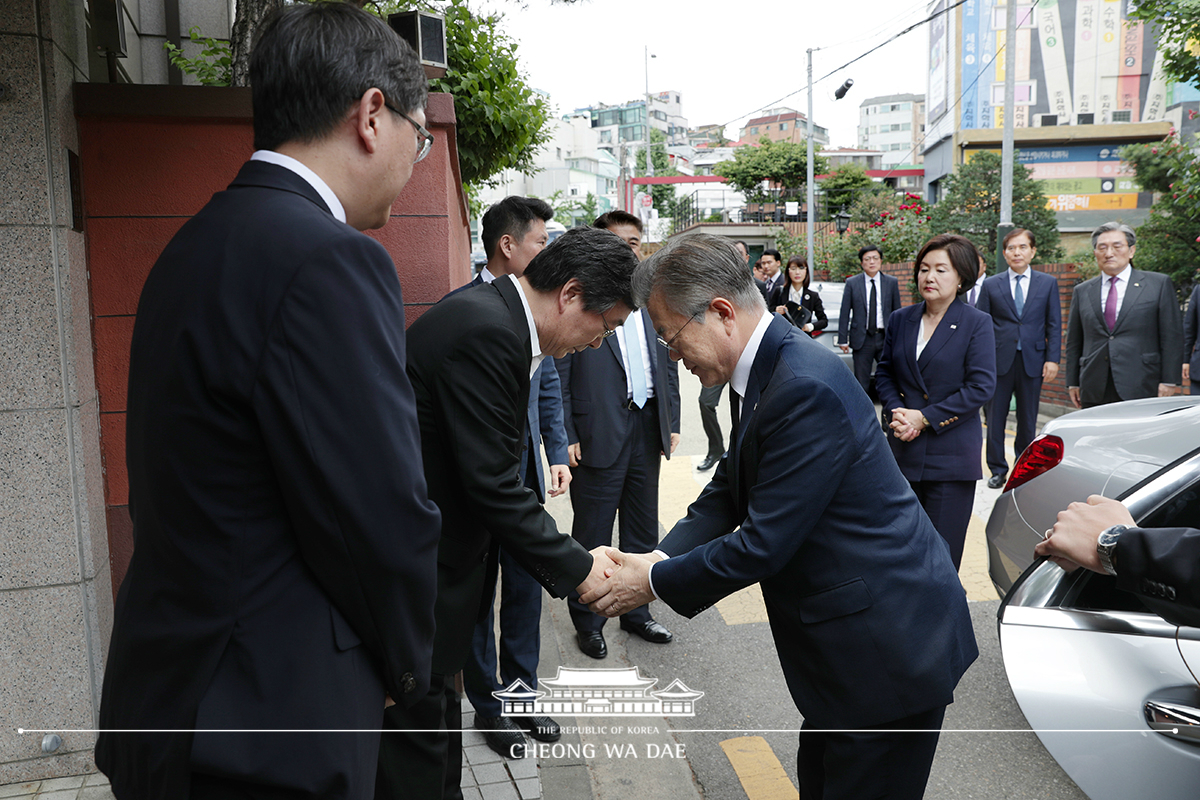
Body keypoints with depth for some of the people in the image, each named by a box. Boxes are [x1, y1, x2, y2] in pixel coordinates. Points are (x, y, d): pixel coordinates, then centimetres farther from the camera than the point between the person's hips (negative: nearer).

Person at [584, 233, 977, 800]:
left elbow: (763, 544, -25)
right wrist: (661, 557, -5)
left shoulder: (805, 390, -28)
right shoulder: (762, 371, 3)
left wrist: (654, 583, -13)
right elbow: (730, 487, 10)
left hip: (888, 647, -9)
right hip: (845, 638, 9)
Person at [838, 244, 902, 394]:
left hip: (885, 338, 1)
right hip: (862, 340, -1)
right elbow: (844, 313, 2)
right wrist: (843, 339, -2)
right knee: (861, 383, 4)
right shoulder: (852, 283, 3)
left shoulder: (892, 283, 7)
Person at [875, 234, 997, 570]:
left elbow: (981, 387, -10)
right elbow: (884, 372, 13)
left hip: (951, 454, -4)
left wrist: (925, 418, -14)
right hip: (903, 449, 4)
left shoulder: (977, 323, -4)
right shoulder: (900, 320, 8)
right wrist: (896, 411, -6)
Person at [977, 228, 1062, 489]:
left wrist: (1053, 359, -4)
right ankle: (997, 469, 14)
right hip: (999, 360, 0)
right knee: (995, 418, 2)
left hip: (1032, 361, 1)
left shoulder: (1048, 283, 7)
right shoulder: (991, 285, 5)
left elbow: (1054, 325, 6)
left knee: (1028, 419, 8)